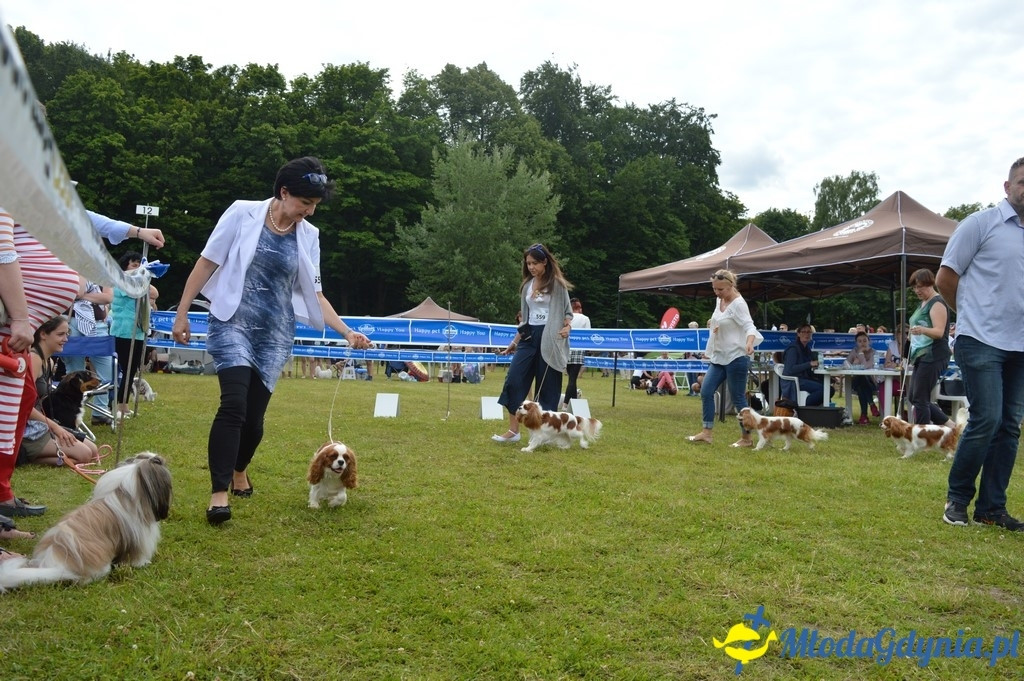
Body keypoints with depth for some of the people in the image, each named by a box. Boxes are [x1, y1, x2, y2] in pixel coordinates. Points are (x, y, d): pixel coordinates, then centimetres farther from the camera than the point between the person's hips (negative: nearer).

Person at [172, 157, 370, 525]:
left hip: (275, 334, 3)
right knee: (234, 404, -20)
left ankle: (239, 469, 36)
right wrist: (182, 313, -2)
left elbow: (314, 294, 8)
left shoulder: (308, 236, 4)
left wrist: (347, 332, -2)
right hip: (233, 324, -3)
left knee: (254, 415, 6)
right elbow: (207, 263, 0)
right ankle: (219, 492, -13)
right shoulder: (243, 214, -5)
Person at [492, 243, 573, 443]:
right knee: (514, 379, -5)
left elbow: (568, 311, -1)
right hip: (529, 336, 6)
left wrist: (567, 326, -22)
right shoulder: (527, 285, 13)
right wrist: (515, 341, 18)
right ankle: (513, 430, 0)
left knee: (547, 386, 0)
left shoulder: (557, 284, -3)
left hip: (549, 338, -5)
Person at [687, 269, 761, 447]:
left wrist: (749, 342, -45)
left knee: (738, 398, -2)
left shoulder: (738, 304, -15)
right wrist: (710, 350, 23)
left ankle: (746, 438, 9)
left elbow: (749, 326, -25)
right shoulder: (720, 301, 9)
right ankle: (706, 432, 9)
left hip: (736, 357, -8)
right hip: (719, 357, 8)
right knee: (706, 391, 3)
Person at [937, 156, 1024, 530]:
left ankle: (992, 507, 15)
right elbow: (945, 278, -1)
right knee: (986, 419, -11)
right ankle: (957, 498, 7)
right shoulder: (981, 223, -3)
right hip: (981, 341, -6)